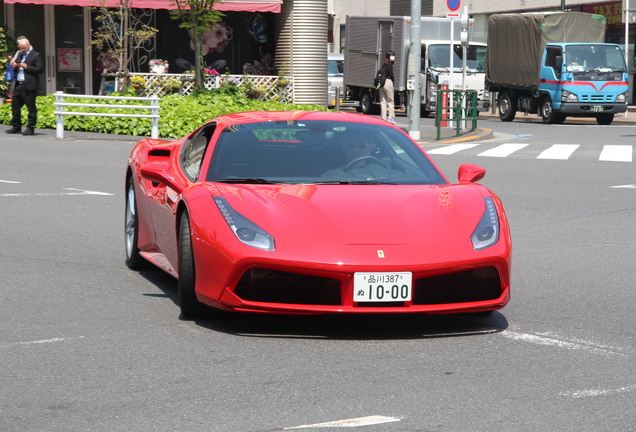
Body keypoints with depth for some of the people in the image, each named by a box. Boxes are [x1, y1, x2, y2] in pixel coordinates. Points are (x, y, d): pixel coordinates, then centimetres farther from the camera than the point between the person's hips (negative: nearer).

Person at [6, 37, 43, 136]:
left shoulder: (36, 55, -3)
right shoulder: (19, 54, 18)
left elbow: (40, 69, -12)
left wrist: (26, 67, -17)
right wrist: (14, 66, 2)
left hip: (29, 86, -7)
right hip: (18, 85, 7)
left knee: (31, 108, -3)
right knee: (15, 106, 9)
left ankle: (30, 128, 3)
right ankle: (16, 127, 19)